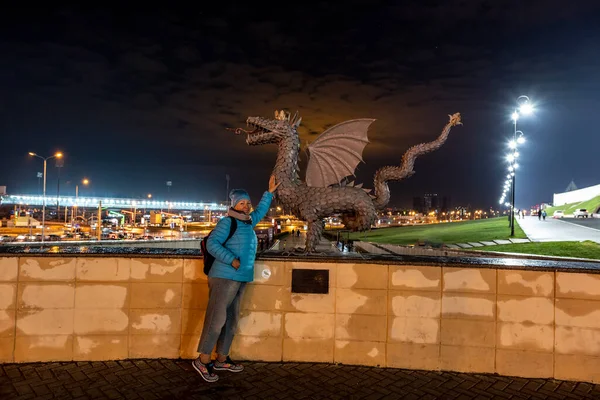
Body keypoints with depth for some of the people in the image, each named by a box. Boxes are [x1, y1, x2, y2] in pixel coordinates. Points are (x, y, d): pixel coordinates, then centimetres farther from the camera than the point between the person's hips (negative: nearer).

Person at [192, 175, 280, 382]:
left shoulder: (248, 222, 14)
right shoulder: (227, 222, -8)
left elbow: (260, 211, 34)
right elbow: (212, 244, -16)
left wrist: (269, 192, 35)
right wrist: (231, 260, -21)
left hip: (240, 279, 8)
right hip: (225, 277, -8)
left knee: (231, 320, 12)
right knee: (217, 318, -8)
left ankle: (222, 359, 21)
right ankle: (203, 360, 2)